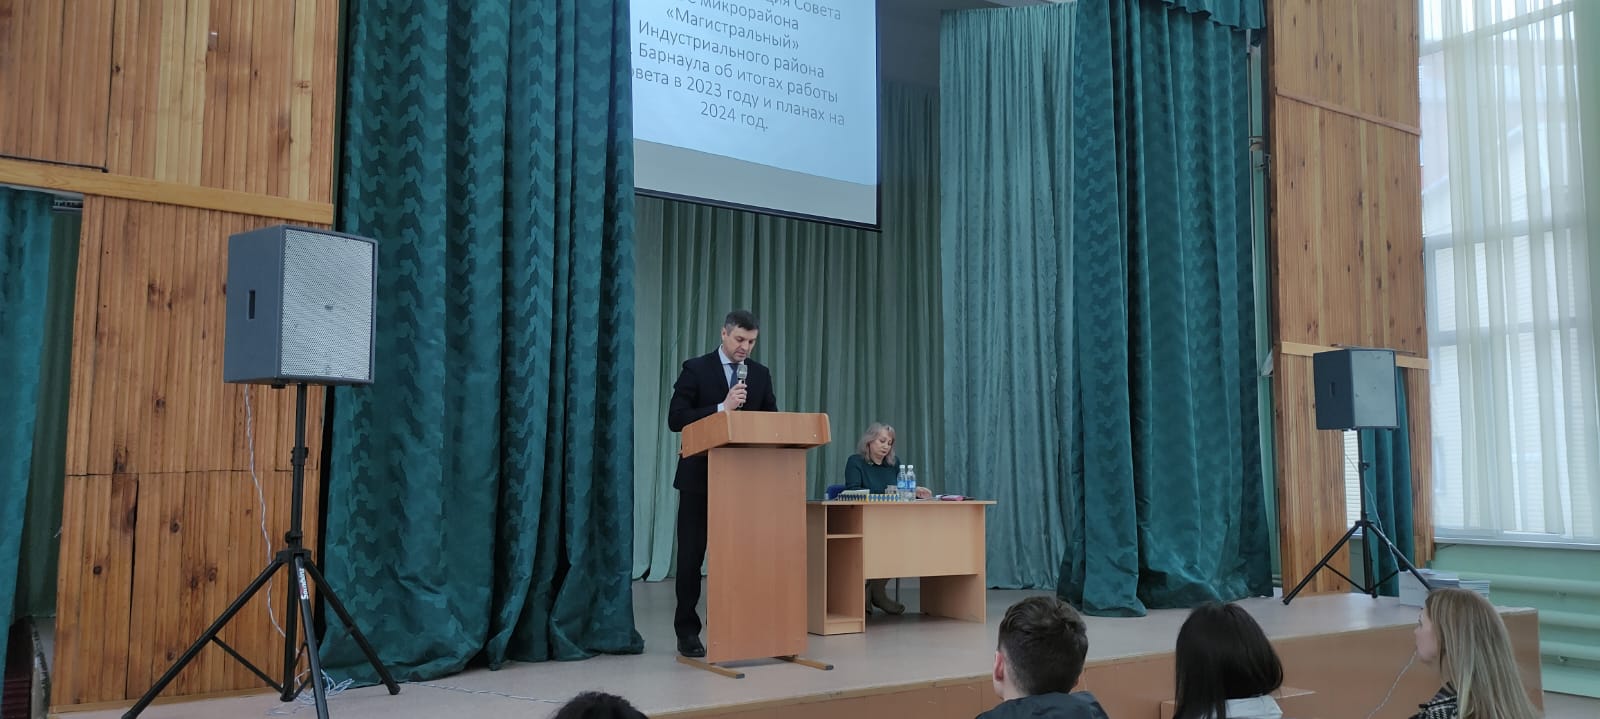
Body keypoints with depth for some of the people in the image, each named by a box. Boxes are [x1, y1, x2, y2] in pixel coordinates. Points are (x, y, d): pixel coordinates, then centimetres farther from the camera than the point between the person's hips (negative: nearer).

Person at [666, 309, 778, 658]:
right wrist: (721, 409, -22)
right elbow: (676, 419, -13)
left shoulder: (760, 374, 8)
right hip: (700, 477, -3)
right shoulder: (696, 369, -5)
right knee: (692, 554, 3)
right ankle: (687, 631, 12)